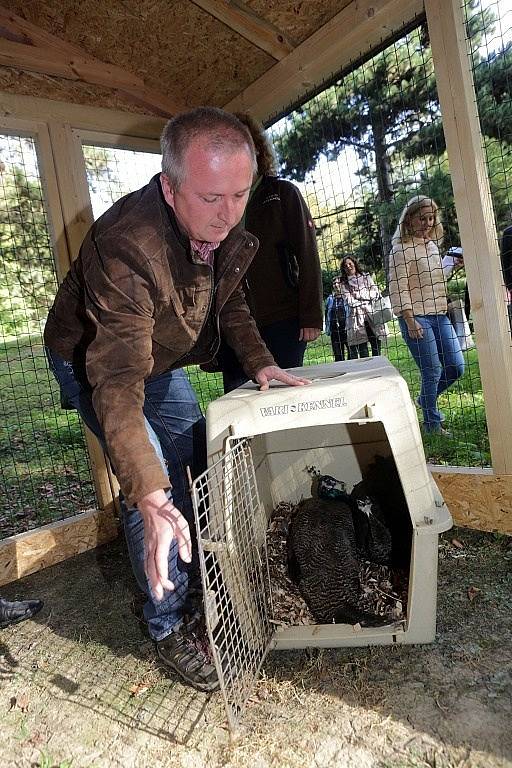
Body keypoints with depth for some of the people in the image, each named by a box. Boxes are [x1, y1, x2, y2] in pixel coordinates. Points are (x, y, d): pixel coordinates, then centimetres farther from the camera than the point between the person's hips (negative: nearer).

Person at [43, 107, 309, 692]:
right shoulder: (127, 246, -39)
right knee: (152, 486, -17)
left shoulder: (223, 226, -15)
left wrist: (258, 361, -10)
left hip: (158, 359, 7)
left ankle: (208, 580, 37)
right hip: (92, 362, -7)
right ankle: (168, 626, 5)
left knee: (197, 464, 13)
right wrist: (152, 500, -52)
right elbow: (116, 382, -45)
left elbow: (229, 300, 4)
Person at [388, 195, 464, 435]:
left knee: (456, 366, 7)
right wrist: (410, 321, -18)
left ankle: (426, 399, 30)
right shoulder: (402, 249, -9)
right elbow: (398, 290, -14)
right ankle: (432, 423, 13)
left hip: (439, 316, 8)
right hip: (417, 318, -8)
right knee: (433, 372, -5)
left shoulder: (432, 245, 15)